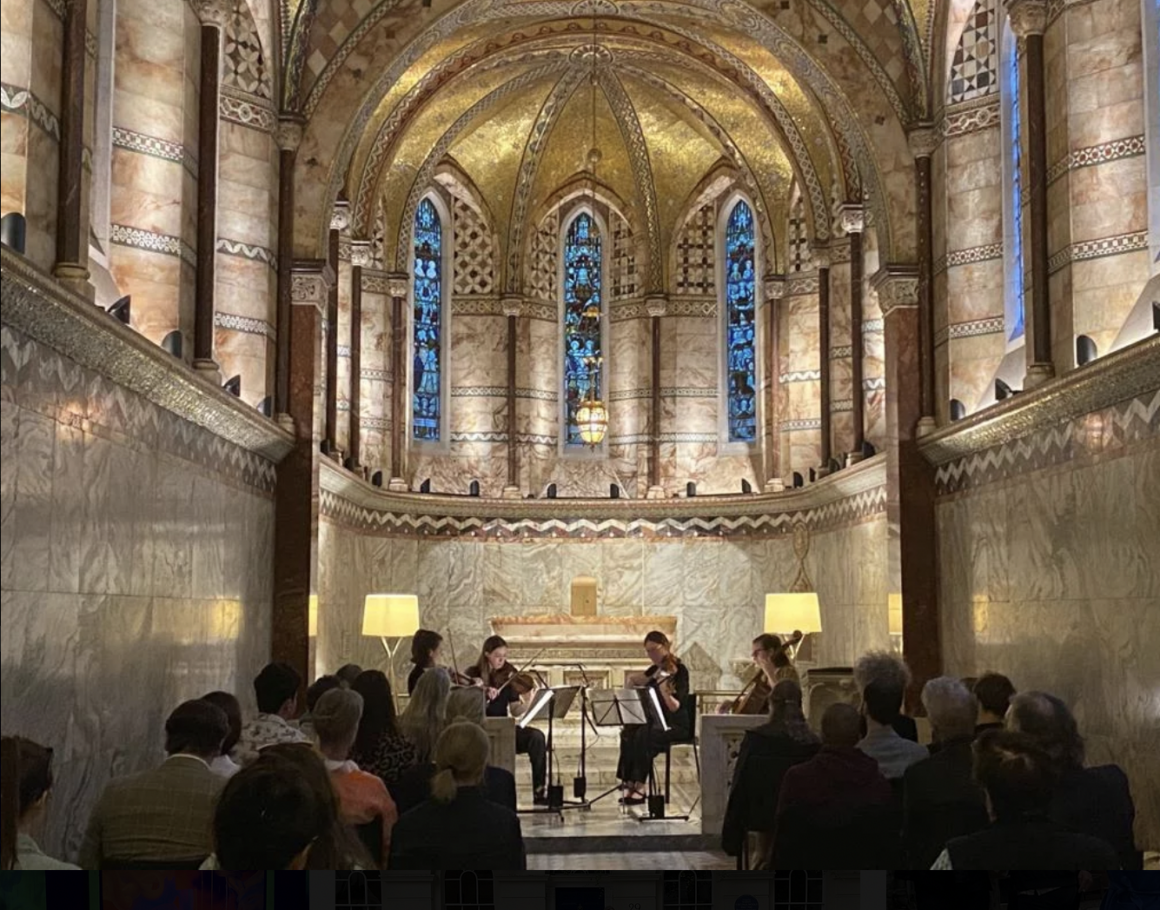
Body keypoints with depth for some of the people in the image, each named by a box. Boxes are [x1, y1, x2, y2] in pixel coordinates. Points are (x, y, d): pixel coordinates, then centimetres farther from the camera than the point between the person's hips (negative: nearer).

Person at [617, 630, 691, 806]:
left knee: (643, 735, -34)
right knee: (628, 733, -24)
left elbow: (675, 707, -21)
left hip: (676, 724, -6)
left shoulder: (679, 671, -10)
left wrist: (665, 692, -38)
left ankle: (640, 786, -31)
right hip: (655, 720, 6)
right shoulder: (655, 670, 11)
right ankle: (630, 783, -27)